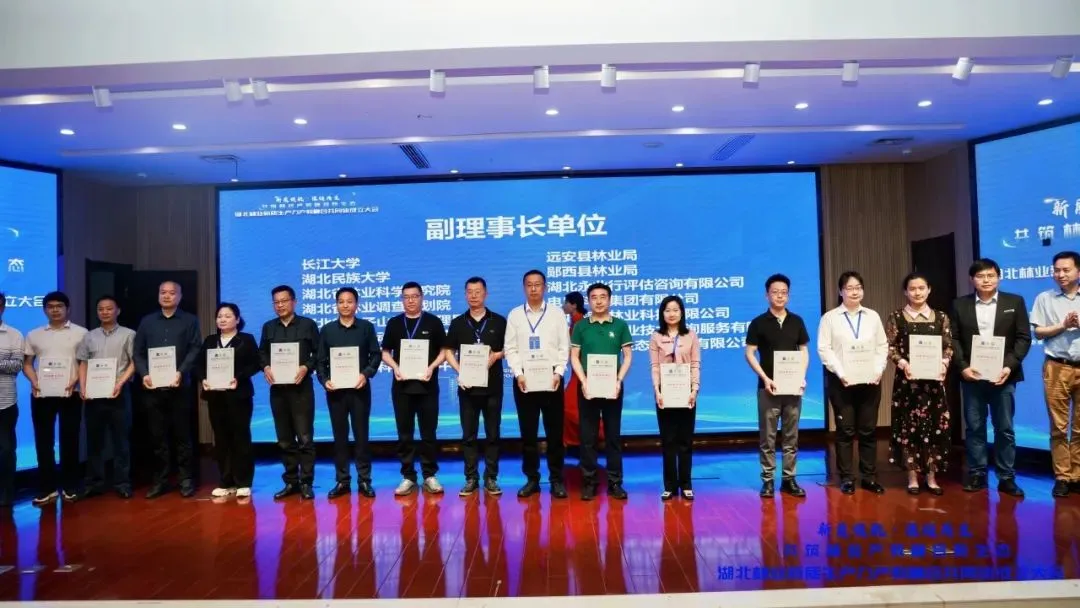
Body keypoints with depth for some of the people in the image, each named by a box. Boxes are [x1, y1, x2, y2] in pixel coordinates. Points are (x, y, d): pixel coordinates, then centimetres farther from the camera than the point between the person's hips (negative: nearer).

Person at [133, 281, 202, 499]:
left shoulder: (190, 320, 7)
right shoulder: (147, 322, 15)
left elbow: (195, 350, -3)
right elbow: (137, 352, 10)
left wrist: (181, 372, -16)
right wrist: (144, 374, -7)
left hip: (179, 387, -3)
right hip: (153, 388, 3)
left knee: (182, 435, 2)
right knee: (158, 436, 6)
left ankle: (186, 480, 7)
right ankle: (160, 480, 14)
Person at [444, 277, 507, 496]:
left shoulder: (499, 321, 3)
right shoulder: (458, 323, 7)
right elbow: (449, 351, 9)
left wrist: (496, 356, -13)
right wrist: (459, 371, -7)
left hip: (493, 386, -1)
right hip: (467, 385, 1)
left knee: (492, 434, 4)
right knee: (468, 435, 6)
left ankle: (491, 478, 13)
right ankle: (471, 478, 14)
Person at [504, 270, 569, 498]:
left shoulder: (556, 315, 5)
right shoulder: (514, 315, 6)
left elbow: (564, 348, 3)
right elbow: (510, 348, 3)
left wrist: (558, 372, -9)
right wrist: (518, 373, -9)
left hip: (551, 379, 0)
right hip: (524, 380, 1)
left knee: (555, 431, 3)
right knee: (527, 432, 6)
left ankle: (557, 479, 13)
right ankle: (531, 478, 16)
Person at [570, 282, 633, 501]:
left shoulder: (620, 325, 4)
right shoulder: (580, 327, 4)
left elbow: (628, 356, 3)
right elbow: (574, 357, 2)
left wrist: (619, 380, -9)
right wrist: (584, 382, -10)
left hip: (612, 386, 0)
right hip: (587, 386, 0)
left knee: (614, 435, 5)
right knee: (588, 436, 4)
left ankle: (615, 482, 13)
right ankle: (589, 481, 11)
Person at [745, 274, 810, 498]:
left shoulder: (797, 321, 8)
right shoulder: (758, 323, -2)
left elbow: (804, 351, 11)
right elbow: (749, 354, -4)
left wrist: (802, 376, -3)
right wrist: (765, 378, -12)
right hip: (768, 387, -3)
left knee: (791, 436, 8)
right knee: (767, 437, 2)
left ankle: (789, 479, 16)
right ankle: (768, 480, 8)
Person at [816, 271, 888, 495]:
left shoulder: (873, 316, 11)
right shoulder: (830, 317, 2)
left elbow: (883, 346, 9)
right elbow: (824, 349, -4)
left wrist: (878, 371, -5)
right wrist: (840, 373, -13)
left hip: (870, 381, 3)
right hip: (842, 381, -3)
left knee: (868, 430, 5)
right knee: (845, 430, 1)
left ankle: (869, 477, 13)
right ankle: (846, 478, 7)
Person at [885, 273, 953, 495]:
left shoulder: (941, 317, 7)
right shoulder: (896, 317, 1)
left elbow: (949, 347, 5)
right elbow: (889, 348, -3)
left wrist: (943, 363, -13)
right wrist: (903, 363, -19)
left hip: (934, 378, 2)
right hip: (908, 379, -2)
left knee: (935, 426, 4)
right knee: (909, 426, 1)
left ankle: (932, 476, 15)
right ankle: (912, 476, 10)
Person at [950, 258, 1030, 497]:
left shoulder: (1015, 302, 4)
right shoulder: (960, 305, 5)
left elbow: (1024, 338, 0)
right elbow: (953, 340, 2)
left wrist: (1009, 366, -12)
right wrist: (963, 367, -10)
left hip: (1003, 375, 0)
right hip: (971, 375, 1)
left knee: (1005, 428, 5)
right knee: (974, 428, 5)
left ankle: (1007, 478, 13)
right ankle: (977, 475, 13)